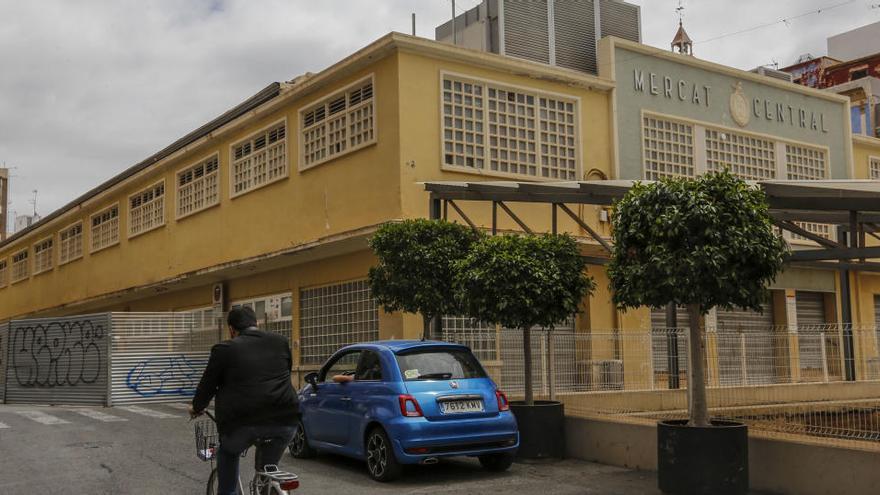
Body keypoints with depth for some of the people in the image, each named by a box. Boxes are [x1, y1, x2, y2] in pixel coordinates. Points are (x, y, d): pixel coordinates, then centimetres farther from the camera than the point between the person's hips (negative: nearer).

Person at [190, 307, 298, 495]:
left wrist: (196, 407, 31)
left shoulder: (224, 349, 5)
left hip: (241, 420, -2)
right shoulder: (280, 342, 15)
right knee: (267, 466, 23)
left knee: (228, 455, 26)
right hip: (282, 417, 3)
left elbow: (207, 384, 12)